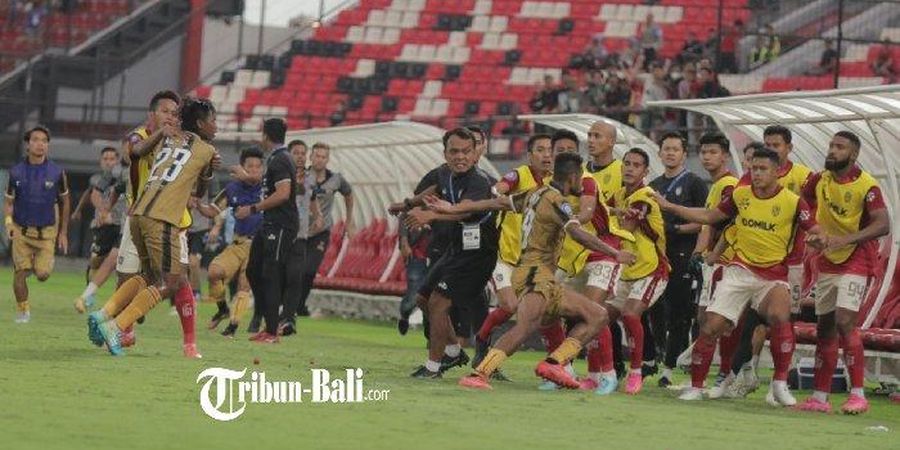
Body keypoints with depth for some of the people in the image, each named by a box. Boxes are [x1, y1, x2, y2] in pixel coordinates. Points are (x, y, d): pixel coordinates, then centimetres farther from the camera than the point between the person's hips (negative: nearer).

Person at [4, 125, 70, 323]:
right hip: (21, 230, 0)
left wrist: (63, 232, 9)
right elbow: (9, 202, 7)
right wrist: (8, 221, -14)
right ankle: (22, 309, 13)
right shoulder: (16, 172, -2)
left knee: (42, 275, -9)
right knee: (20, 272, -7)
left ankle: (38, 264, 28)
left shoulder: (56, 172, -4)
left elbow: (64, 202, 8)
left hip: (47, 230, 0)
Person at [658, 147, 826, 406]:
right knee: (711, 327, -6)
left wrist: (818, 239, -33)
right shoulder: (740, 195, 3)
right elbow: (709, 217, 16)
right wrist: (668, 207, 14)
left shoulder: (793, 202, -8)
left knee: (779, 316, -32)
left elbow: (817, 234, -7)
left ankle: (780, 384, -17)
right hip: (740, 270, 3)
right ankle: (695, 387, 11)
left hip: (773, 275, -3)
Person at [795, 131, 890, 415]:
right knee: (825, 326, 7)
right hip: (828, 261, 7)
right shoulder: (819, 181, 5)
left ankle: (858, 394, -15)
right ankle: (820, 397, 12)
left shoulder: (866, 186, -13)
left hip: (856, 261, -7)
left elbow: (883, 225, -21)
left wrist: (847, 239, -31)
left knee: (844, 321, -19)